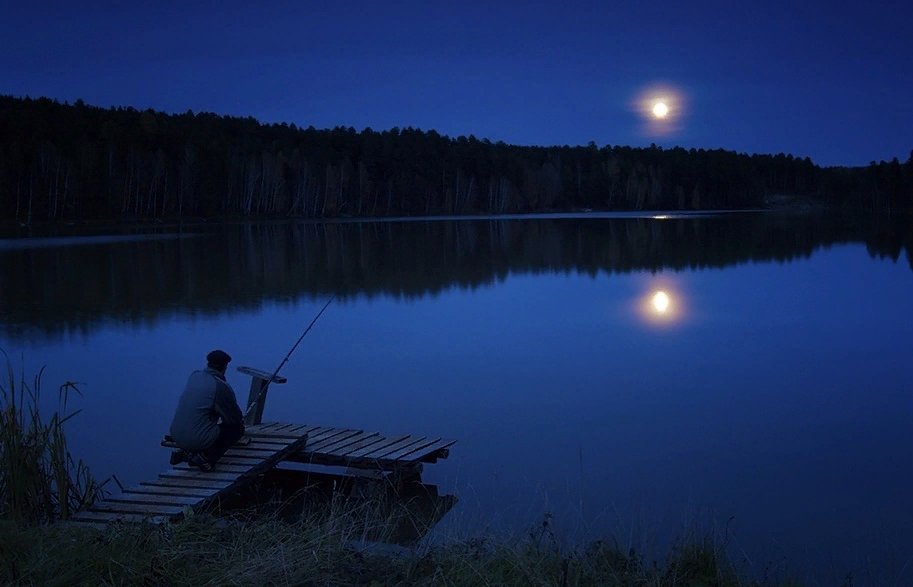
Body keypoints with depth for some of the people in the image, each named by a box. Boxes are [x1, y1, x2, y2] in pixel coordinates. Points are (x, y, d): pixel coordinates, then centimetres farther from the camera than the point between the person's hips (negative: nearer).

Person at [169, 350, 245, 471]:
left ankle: (184, 452, 16)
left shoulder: (194, 376, 8)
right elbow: (235, 418, -3)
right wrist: (240, 419, 24)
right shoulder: (221, 387, -13)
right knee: (238, 428, 9)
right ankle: (207, 458, -4)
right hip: (199, 441, -7)